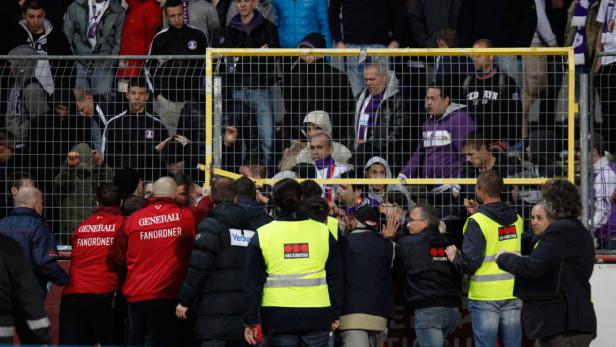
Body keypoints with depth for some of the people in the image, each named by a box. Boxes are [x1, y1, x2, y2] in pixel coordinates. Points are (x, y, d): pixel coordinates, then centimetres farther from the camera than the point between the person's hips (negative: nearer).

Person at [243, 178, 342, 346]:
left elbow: (252, 283, 1)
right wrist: (335, 314, 17)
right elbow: (335, 278, 8)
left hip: (278, 318, -1)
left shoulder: (262, 235, 0)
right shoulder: (322, 232, 2)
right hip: (317, 317, 1)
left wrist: (251, 320, 7)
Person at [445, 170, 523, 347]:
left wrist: (454, 257, 4)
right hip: (512, 294, 5)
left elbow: (469, 263, -18)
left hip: (485, 295, -5)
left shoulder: (478, 221, -13)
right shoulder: (516, 219, 5)